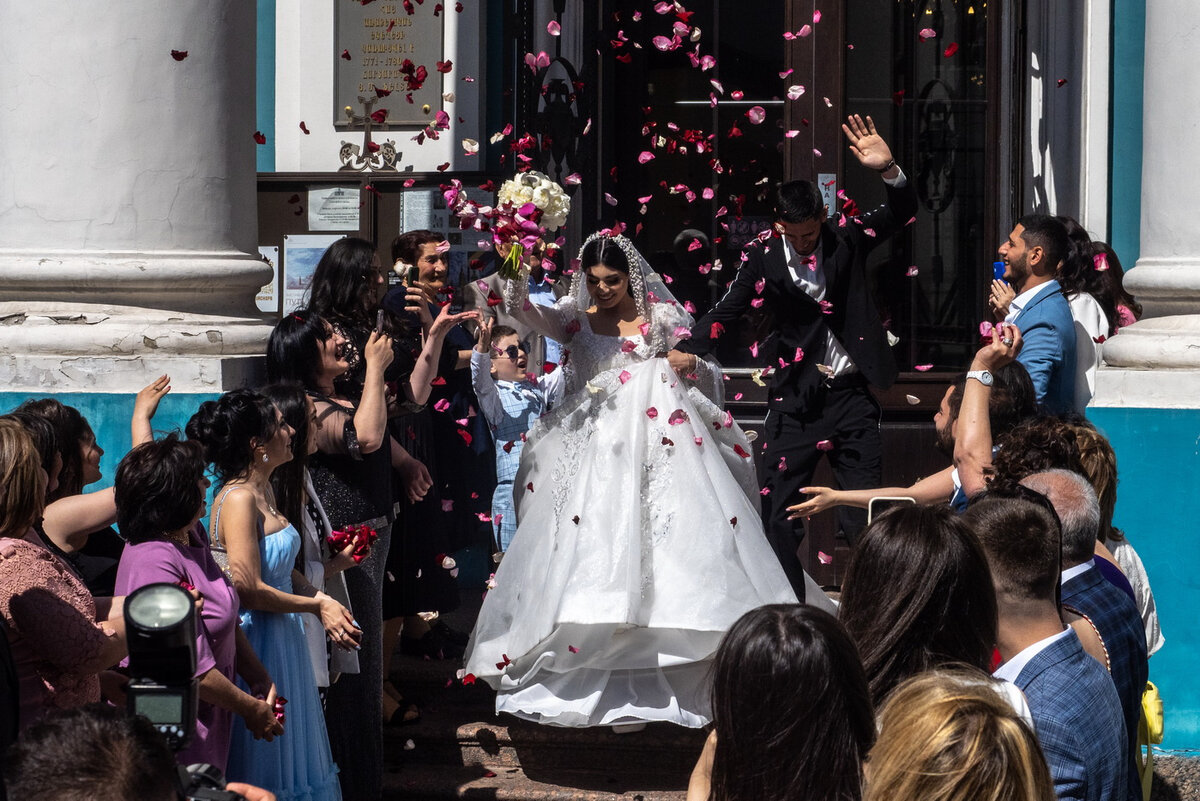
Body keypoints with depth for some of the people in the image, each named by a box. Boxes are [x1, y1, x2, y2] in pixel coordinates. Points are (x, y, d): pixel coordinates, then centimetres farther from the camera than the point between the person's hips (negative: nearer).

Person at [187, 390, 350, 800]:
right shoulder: (238, 499, -21)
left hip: (283, 638, 9)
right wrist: (317, 605, -13)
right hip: (257, 639, -9)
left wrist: (323, 599, -1)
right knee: (263, 765, 3)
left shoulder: (264, 491, 8)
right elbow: (250, 590, -23)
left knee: (289, 749, 18)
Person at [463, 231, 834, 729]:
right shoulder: (576, 318, 8)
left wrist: (690, 361, -10)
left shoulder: (660, 316, 6)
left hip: (656, 443, -1)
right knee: (592, 551, -4)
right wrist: (515, 271, -26)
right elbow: (523, 310, -10)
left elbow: (704, 379, 10)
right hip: (592, 452, 1)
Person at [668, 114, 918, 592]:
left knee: (866, 512, 4)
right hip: (797, 397, 0)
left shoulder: (846, 240, 1)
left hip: (853, 393, 1)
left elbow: (903, 212, 0)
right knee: (780, 511, 1)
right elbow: (728, 309, -3)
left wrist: (888, 170, -20)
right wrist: (688, 349, -21)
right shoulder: (763, 259, -2)